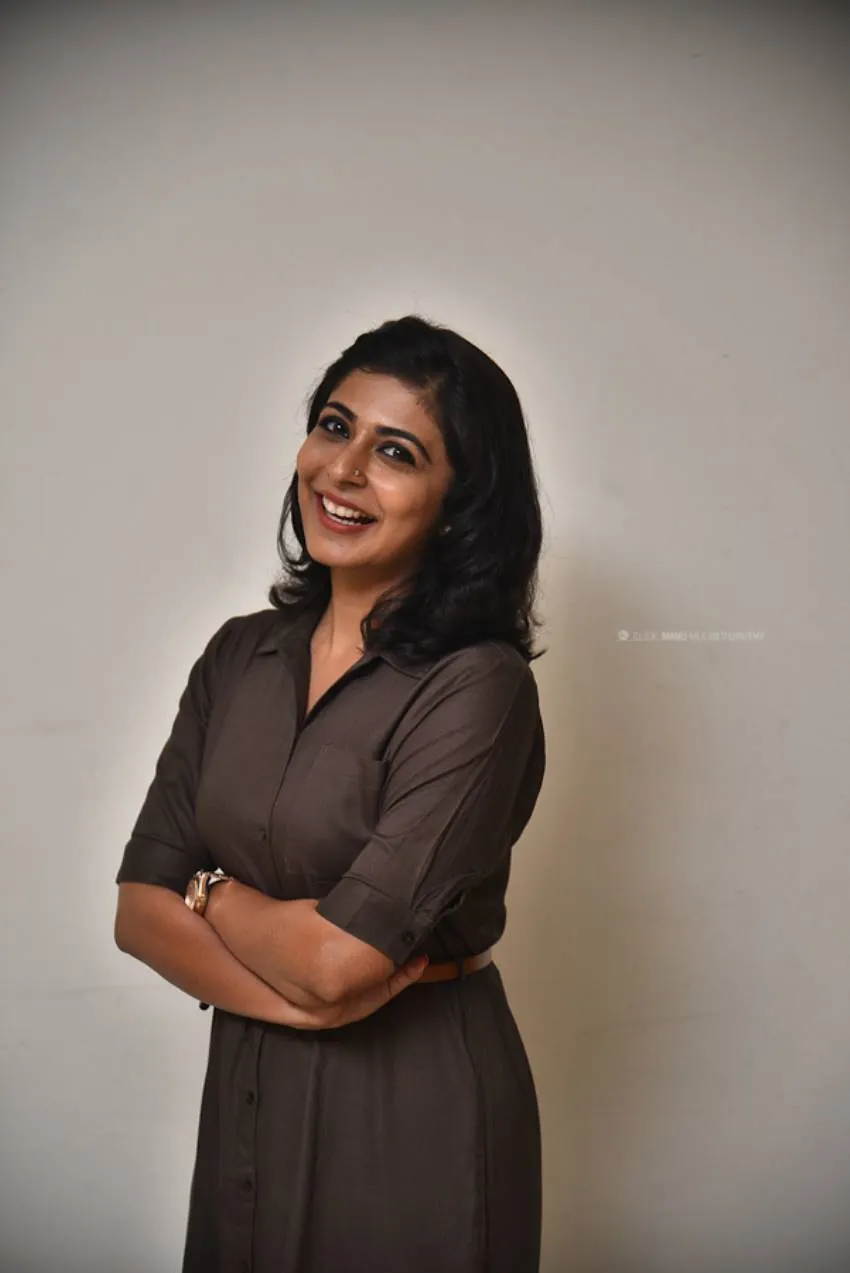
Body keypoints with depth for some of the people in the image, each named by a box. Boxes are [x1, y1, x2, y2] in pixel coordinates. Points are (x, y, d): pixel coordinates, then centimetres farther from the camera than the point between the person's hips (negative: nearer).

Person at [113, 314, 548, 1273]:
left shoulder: (475, 686, -19)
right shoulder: (239, 655, 0)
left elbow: (339, 961, -25)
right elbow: (139, 911, -4)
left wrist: (212, 890, -7)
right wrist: (297, 995, -19)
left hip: (413, 1118, -5)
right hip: (244, 1096, 6)